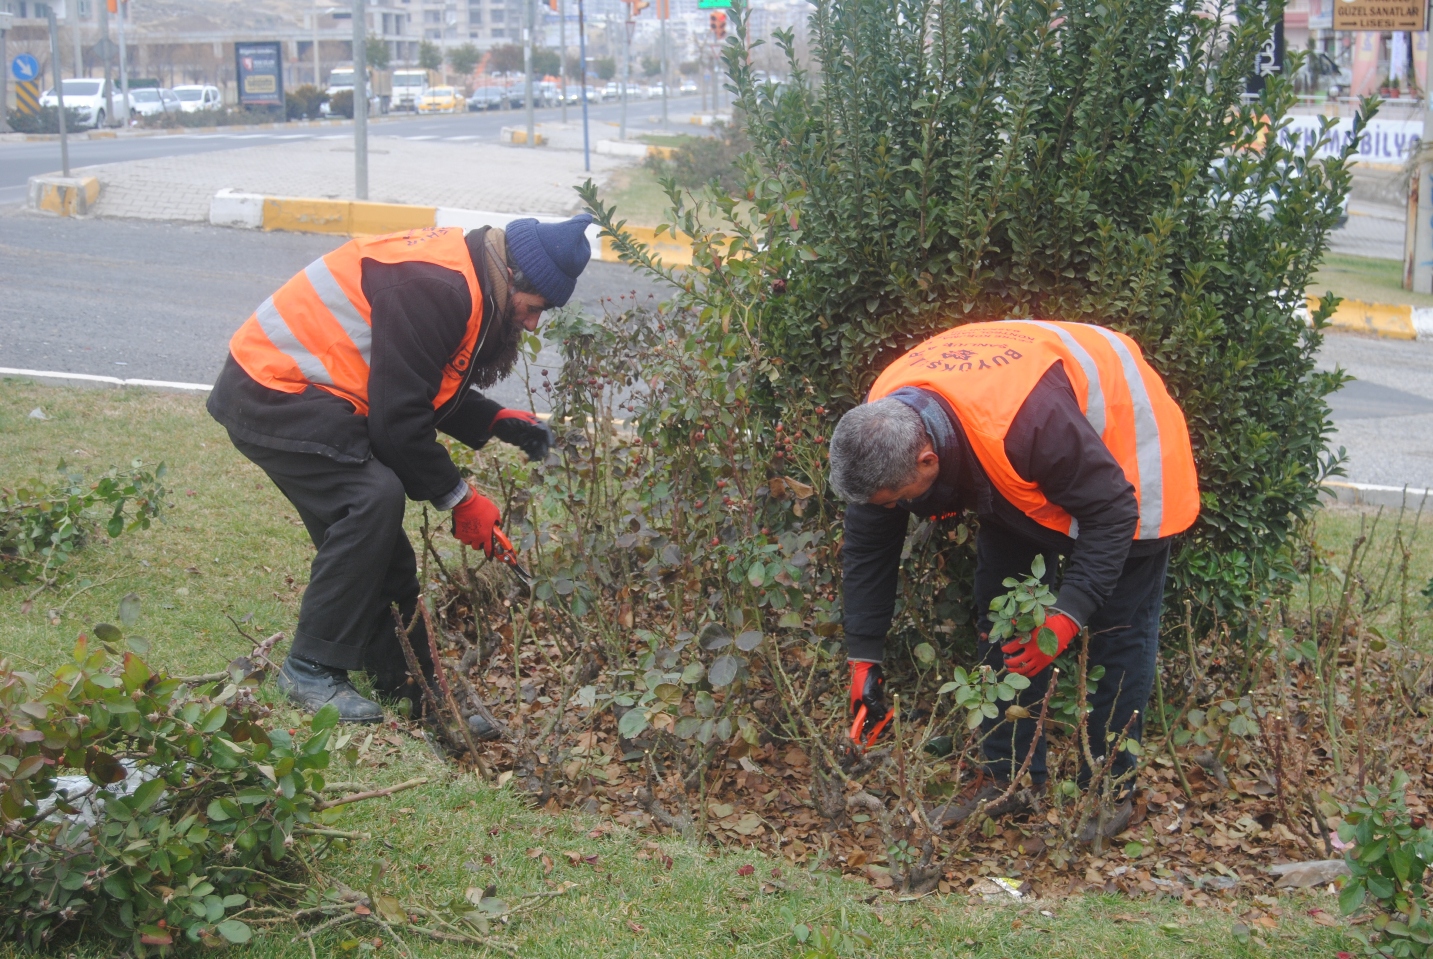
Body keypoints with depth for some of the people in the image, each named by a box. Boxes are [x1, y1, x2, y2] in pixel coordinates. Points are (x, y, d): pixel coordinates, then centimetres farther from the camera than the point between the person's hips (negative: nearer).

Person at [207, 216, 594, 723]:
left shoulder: (461, 280, 8)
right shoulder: (433, 288, -25)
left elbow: (431, 390, 19)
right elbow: (398, 417, -24)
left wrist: (497, 422, 4)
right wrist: (460, 499, -13)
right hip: (272, 396, -11)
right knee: (374, 500, -24)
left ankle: (404, 682, 14)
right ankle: (313, 670, -15)